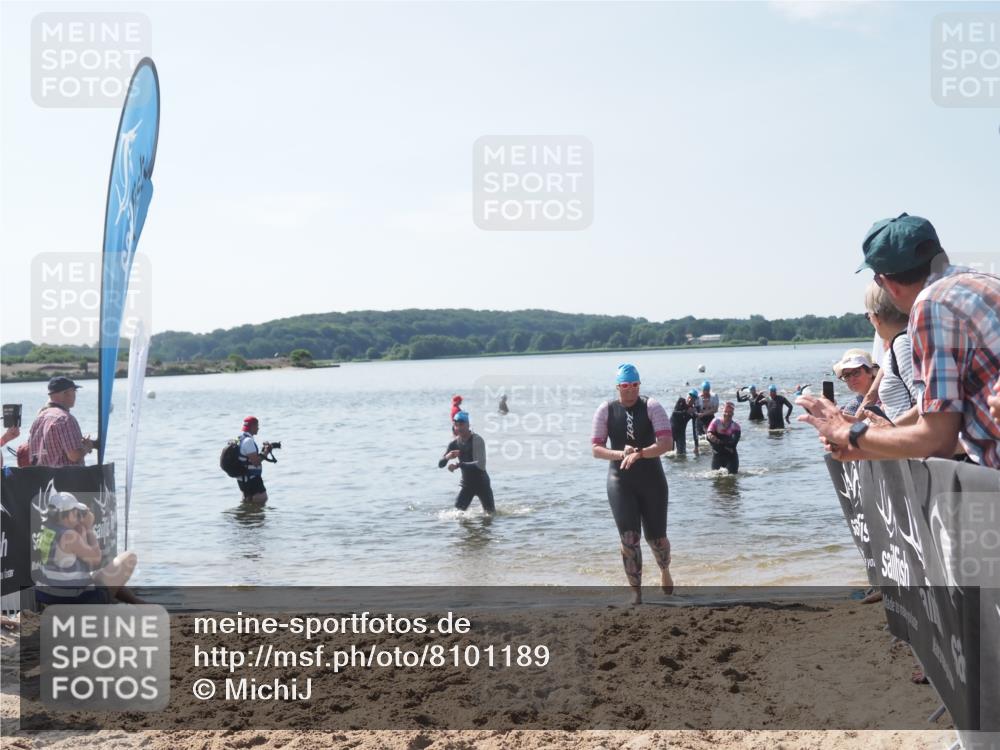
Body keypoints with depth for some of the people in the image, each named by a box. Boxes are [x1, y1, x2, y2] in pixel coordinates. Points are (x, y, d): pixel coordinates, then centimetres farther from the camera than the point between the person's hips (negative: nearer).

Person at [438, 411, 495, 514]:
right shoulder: (454, 443, -3)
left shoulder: (477, 440, -19)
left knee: (491, 513, 7)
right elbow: (440, 465, -4)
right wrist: (447, 457, -27)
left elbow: (480, 465, -29)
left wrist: (458, 465, -35)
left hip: (481, 482, -4)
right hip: (466, 484, 4)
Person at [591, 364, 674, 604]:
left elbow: (666, 442, -17)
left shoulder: (652, 407, -6)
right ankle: (636, 593, 4)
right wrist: (621, 454, -21)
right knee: (629, 538, -8)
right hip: (620, 481, 0)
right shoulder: (605, 410, -1)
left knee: (656, 537, 9)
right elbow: (595, 448, -3)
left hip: (652, 479, 0)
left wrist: (639, 454, -30)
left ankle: (665, 571, 43)